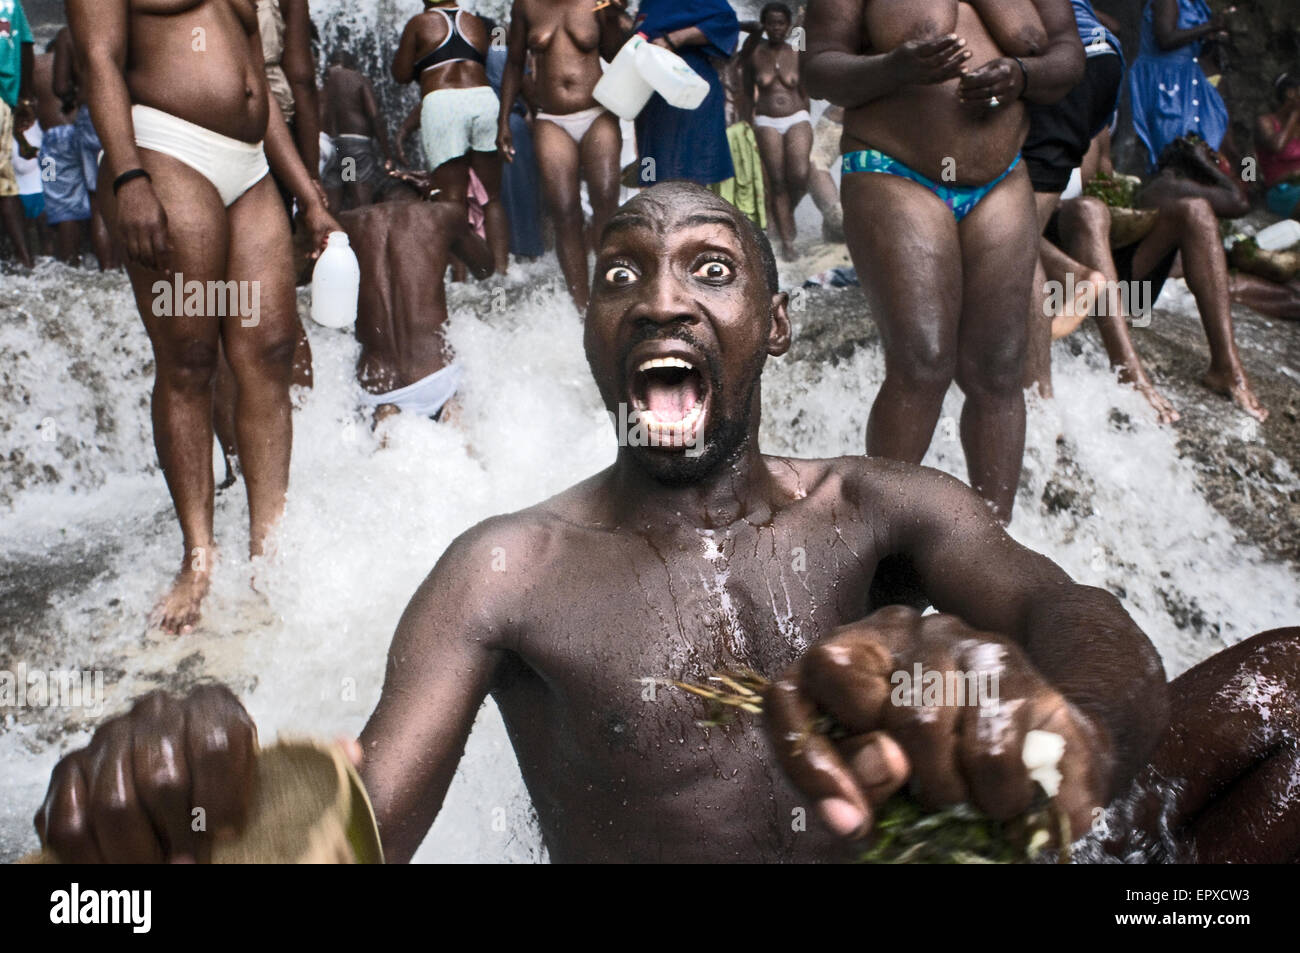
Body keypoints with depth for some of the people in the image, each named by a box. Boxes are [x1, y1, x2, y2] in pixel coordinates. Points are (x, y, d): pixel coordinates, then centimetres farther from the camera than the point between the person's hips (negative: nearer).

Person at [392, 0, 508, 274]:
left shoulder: (420, 23, 9)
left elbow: (401, 74, 8)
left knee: (454, 198, -5)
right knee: (493, 196, 7)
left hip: (442, 103, -3)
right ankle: (501, 268, 1)